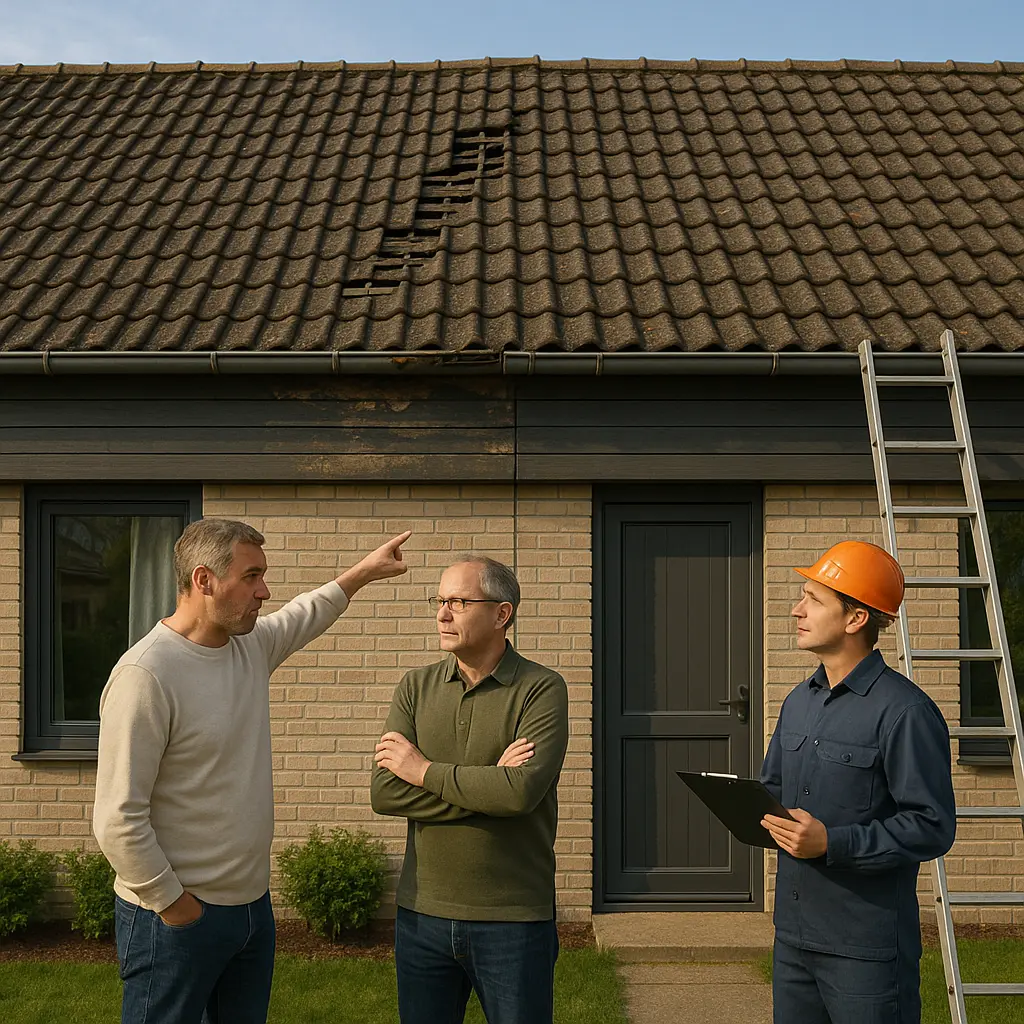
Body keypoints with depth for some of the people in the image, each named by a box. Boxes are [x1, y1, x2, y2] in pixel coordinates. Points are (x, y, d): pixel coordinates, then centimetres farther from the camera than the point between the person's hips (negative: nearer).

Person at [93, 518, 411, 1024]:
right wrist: (174, 906, -17)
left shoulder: (252, 644, 2)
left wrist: (363, 571, 31)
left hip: (253, 903, 8)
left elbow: (305, 615, 27)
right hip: (175, 919, -8)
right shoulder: (145, 674, -23)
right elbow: (118, 818, -23)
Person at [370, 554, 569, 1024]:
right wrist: (486, 783, -16)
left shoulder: (541, 689, -8)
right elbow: (384, 792, -7)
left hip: (514, 920, -4)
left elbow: (522, 791, -23)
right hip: (422, 915, 4)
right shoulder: (416, 687, 4)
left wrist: (424, 770, -11)